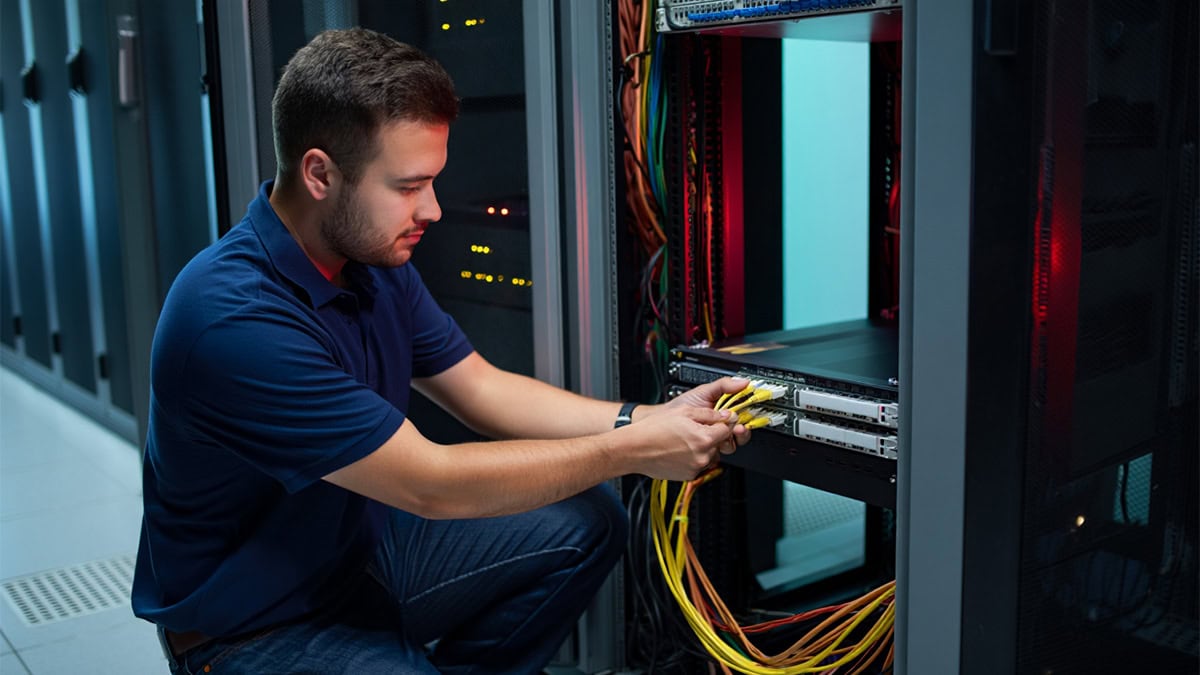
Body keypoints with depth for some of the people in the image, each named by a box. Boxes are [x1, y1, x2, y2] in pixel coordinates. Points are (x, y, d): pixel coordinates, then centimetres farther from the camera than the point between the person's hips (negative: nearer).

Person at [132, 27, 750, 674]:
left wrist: (646, 419, -9)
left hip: (360, 547, 9)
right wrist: (631, 451, -21)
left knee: (585, 521, 2)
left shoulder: (372, 259, -2)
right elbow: (430, 485, -27)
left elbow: (484, 389, 4)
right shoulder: (234, 320, -30)